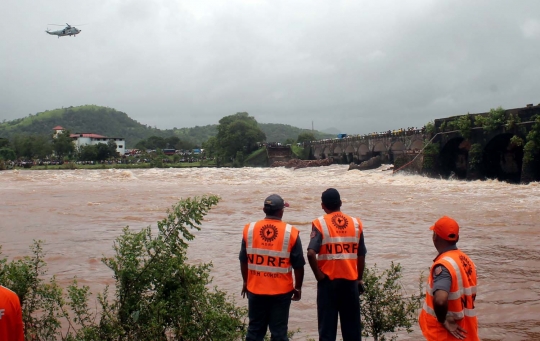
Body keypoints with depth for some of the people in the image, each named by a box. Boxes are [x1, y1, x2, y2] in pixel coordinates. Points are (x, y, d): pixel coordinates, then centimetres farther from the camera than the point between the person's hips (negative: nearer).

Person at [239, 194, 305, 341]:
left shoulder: (249, 229, -2)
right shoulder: (291, 232, -9)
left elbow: (244, 260, 6)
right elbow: (298, 265, -5)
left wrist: (246, 282, 19)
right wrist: (298, 287, 8)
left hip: (255, 289, 2)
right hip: (281, 291, -2)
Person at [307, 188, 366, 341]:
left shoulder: (320, 223, -7)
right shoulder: (356, 223, 3)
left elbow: (311, 253, -19)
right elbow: (361, 255, 6)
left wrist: (318, 275, -6)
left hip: (328, 280, -2)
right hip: (350, 280, 3)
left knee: (327, 325, 5)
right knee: (352, 325, 12)